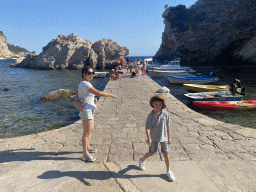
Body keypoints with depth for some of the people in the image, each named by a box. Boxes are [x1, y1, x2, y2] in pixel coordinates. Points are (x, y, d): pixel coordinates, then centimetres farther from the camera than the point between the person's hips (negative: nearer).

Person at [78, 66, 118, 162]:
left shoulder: (85, 83, 12)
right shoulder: (85, 84, -21)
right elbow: (98, 93, -29)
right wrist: (111, 95, -20)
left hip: (89, 110, 11)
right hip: (86, 110, -11)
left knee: (90, 130, 22)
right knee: (87, 132, -5)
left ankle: (87, 147, 39)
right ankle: (85, 155, 5)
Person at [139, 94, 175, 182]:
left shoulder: (165, 114, -8)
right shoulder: (151, 116, -16)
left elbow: (167, 126, 3)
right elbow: (147, 128, -19)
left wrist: (169, 137, 8)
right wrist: (149, 138, -32)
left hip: (163, 137, 2)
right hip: (154, 137, -1)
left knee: (166, 154, 4)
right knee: (151, 152, 14)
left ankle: (169, 171, 23)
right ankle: (142, 160, 46)